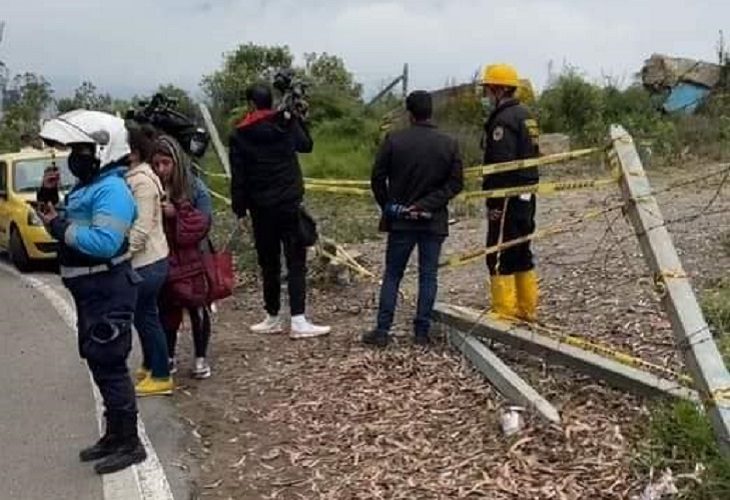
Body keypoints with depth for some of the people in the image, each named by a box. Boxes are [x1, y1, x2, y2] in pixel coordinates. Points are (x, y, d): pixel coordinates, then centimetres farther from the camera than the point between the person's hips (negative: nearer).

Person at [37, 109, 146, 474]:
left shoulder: (112, 190, -19)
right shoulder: (86, 187, 13)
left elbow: (105, 242, -30)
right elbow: (70, 229, 18)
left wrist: (60, 227, -23)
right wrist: (48, 200, 6)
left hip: (108, 292, -10)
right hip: (90, 291, 10)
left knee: (109, 365, -4)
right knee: (99, 363, 17)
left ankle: (130, 444, 7)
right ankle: (114, 435, 30)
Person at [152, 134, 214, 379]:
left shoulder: (195, 187, -10)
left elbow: (202, 223, -13)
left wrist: (177, 214, -23)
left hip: (190, 259, -1)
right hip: (161, 260, 1)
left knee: (197, 309, 6)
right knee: (166, 310, 10)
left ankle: (201, 358, 20)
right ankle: (168, 357, 26)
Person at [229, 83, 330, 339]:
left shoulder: (240, 135, -2)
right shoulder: (287, 124, 0)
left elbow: (238, 177, -2)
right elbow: (307, 145, 20)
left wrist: (240, 210, 4)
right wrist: (296, 118, 26)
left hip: (261, 208, 0)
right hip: (290, 204, 0)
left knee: (269, 263, 11)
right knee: (296, 262, -1)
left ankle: (273, 318, 19)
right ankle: (298, 321, -7)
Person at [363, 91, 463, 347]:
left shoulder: (393, 140, -5)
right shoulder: (449, 144, -1)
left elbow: (378, 178, -4)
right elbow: (456, 182, -5)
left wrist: (388, 207, 8)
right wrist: (427, 204, -8)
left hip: (400, 220, 0)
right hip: (434, 221, 1)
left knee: (392, 275, 8)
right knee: (428, 276, 7)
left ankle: (382, 331, 7)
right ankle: (422, 332, 9)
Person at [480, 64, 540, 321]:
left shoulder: (503, 120, -15)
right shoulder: (525, 115, 16)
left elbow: (501, 165, -21)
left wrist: (494, 203, -20)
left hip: (508, 197, -10)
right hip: (527, 195, 10)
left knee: (500, 256, -5)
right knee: (521, 253, 16)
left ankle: (504, 312, -3)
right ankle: (527, 308, 23)